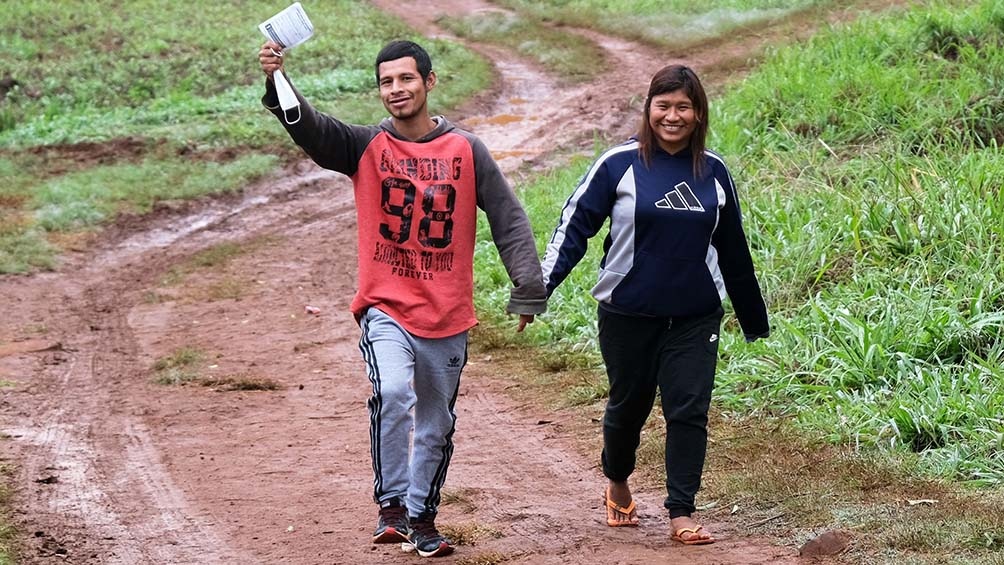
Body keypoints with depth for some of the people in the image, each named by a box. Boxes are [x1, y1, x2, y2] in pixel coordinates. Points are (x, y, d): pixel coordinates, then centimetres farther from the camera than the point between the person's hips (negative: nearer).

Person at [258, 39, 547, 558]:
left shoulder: (467, 151, 0)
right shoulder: (365, 147, -1)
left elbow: (508, 221, 3)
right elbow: (308, 127, -19)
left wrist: (527, 290, -3)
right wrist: (276, 82, -37)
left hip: (447, 315, 2)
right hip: (386, 308, -2)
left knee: (436, 424, 12)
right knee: (393, 393, -26)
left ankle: (421, 517, 29)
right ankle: (391, 503, -13)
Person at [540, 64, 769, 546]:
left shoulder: (712, 171, 5)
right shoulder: (620, 164, -6)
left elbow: (733, 249, 14)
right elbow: (574, 226, -6)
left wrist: (754, 318, 20)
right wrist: (539, 288, -17)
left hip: (696, 316, 2)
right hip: (628, 314, -2)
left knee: (689, 410, -5)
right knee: (629, 404, 13)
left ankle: (681, 513, 0)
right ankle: (617, 483, 39)